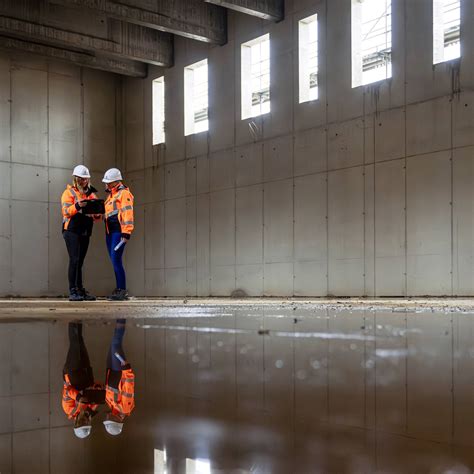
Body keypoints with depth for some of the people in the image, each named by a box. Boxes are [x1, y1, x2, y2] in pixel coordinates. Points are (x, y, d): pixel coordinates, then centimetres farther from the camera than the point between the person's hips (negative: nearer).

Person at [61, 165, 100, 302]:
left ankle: (80, 291, 11)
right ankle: (73, 292, -13)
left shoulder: (91, 193, 18)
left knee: (80, 262, 9)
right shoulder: (69, 192, 2)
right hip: (72, 231, -5)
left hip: (85, 232, 5)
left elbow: (95, 215, 17)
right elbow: (66, 211, -11)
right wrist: (77, 206, -28)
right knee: (74, 260, -12)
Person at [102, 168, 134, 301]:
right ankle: (120, 290, 12)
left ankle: (122, 290, -11)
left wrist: (126, 233, -20)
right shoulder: (111, 195, 23)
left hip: (119, 232, -9)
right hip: (110, 232, 9)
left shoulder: (124, 193, -6)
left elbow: (128, 214, -14)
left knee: (116, 260, -15)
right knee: (115, 261, 8)